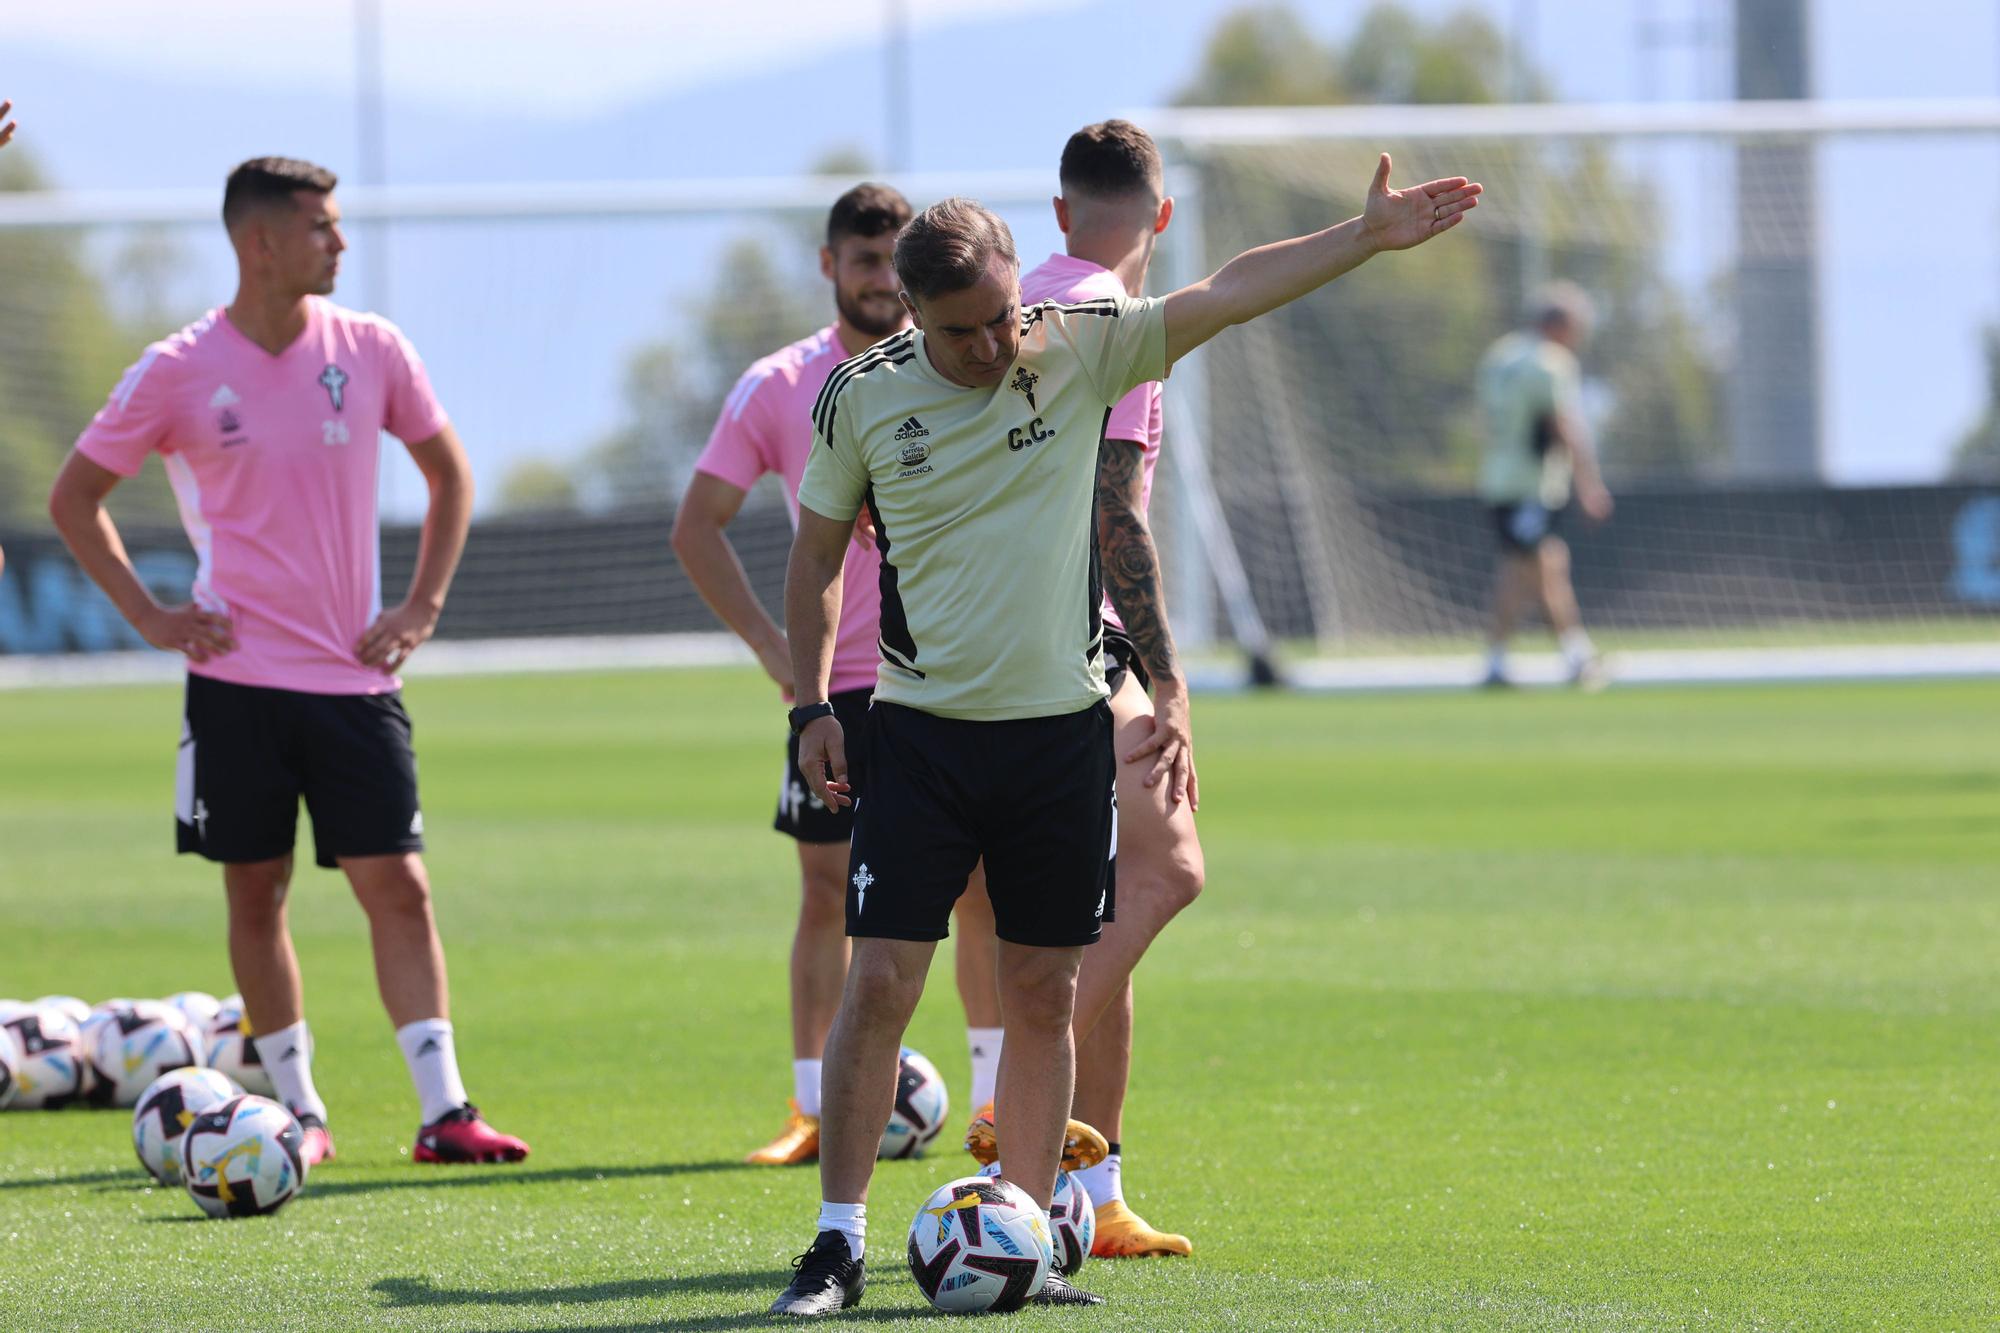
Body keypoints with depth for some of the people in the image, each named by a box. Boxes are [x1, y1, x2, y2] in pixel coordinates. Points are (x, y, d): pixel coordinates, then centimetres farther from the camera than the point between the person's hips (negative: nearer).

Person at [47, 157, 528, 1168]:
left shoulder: (369, 350, 2)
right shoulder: (178, 372, -4)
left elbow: (449, 474, 16)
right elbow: (75, 496, 6)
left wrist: (422, 608, 6)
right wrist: (147, 616, -2)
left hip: (356, 674, 2)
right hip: (239, 677, -1)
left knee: (397, 885, -5)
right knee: (255, 894, 4)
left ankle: (444, 1110, -6)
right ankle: (299, 1111, 13)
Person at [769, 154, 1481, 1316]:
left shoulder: (1081, 351, -2)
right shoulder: (864, 397, -3)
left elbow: (1227, 296, -4)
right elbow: (818, 552, 8)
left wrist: (1372, 236, -10)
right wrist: (813, 706, 2)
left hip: (1063, 729, 2)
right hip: (921, 731, -2)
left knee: (1044, 995, 5)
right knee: (881, 982, -9)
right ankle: (840, 1243, -3)